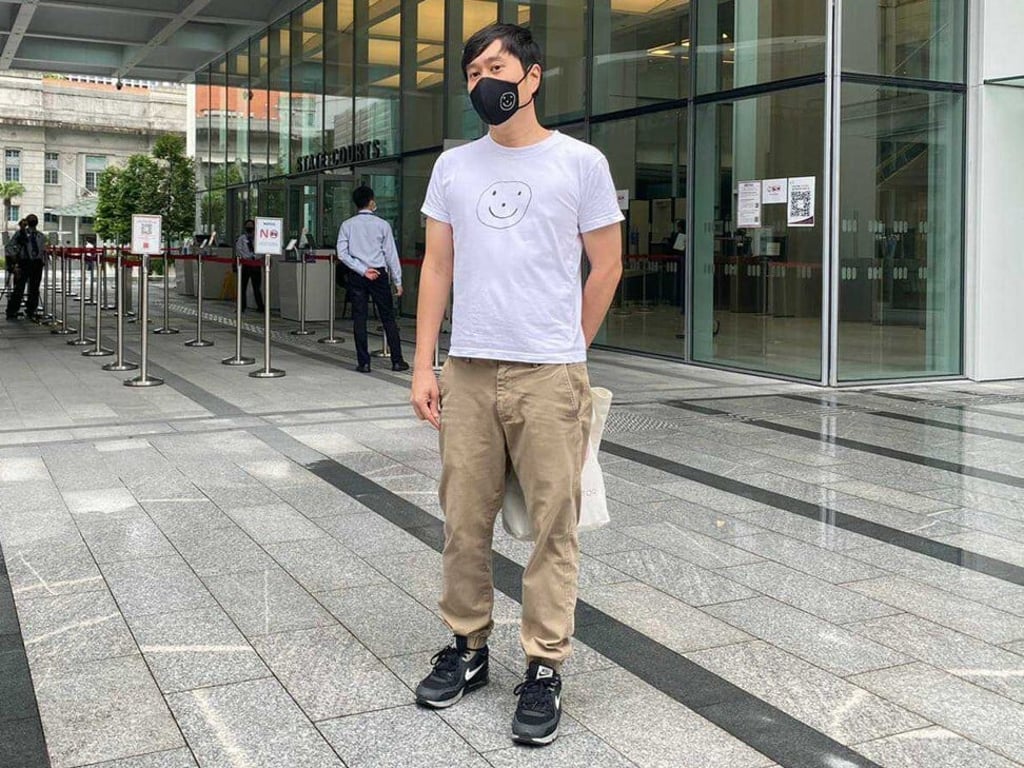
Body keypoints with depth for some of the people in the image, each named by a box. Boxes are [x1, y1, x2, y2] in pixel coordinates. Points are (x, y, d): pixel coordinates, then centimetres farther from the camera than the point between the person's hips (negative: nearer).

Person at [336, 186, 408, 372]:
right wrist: (397, 281, 4)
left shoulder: (347, 225, 2)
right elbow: (391, 254, -1)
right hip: (380, 274, -1)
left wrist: (362, 270, -5)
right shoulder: (382, 224, -2)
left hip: (357, 276, 1)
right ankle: (397, 360, 6)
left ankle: (363, 362, 4)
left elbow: (342, 254, -5)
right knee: (388, 317, 5)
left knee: (359, 318, 4)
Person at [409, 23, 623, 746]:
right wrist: (423, 366, 6)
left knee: (553, 526, 0)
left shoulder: (581, 163, 1)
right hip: (467, 372, 4)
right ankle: (467, 647, 25)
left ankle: (545, 668, 11)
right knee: (463, 521, 8)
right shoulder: (453, 166, 11)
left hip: (550, 376, -3)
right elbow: (437, 267, 12)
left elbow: (607, 265, 7)